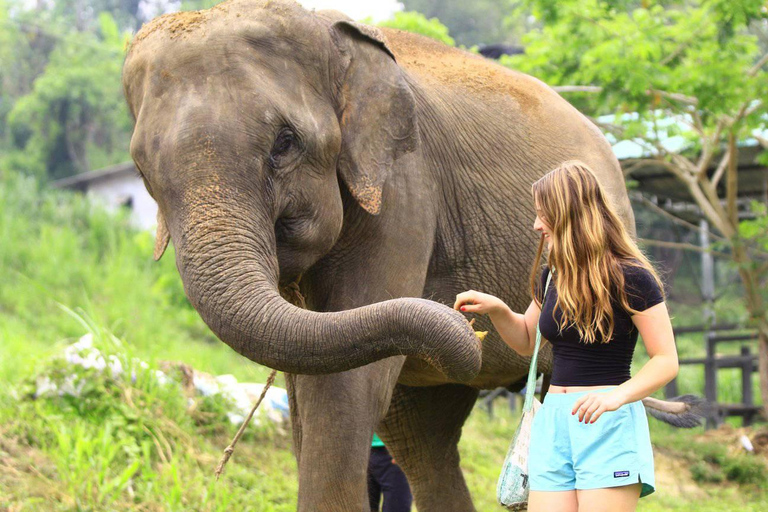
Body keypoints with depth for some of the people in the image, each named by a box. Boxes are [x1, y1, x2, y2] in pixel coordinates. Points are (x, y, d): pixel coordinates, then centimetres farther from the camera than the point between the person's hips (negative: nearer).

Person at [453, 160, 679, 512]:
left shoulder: (630, 278, -8)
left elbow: (666, 361, -10)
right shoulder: (551, 277, 13)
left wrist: (617, 395, -26)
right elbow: (527, 342, 27)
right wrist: (495, 309, 7)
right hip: (553, 419, 6)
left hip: (608, 423, -6)